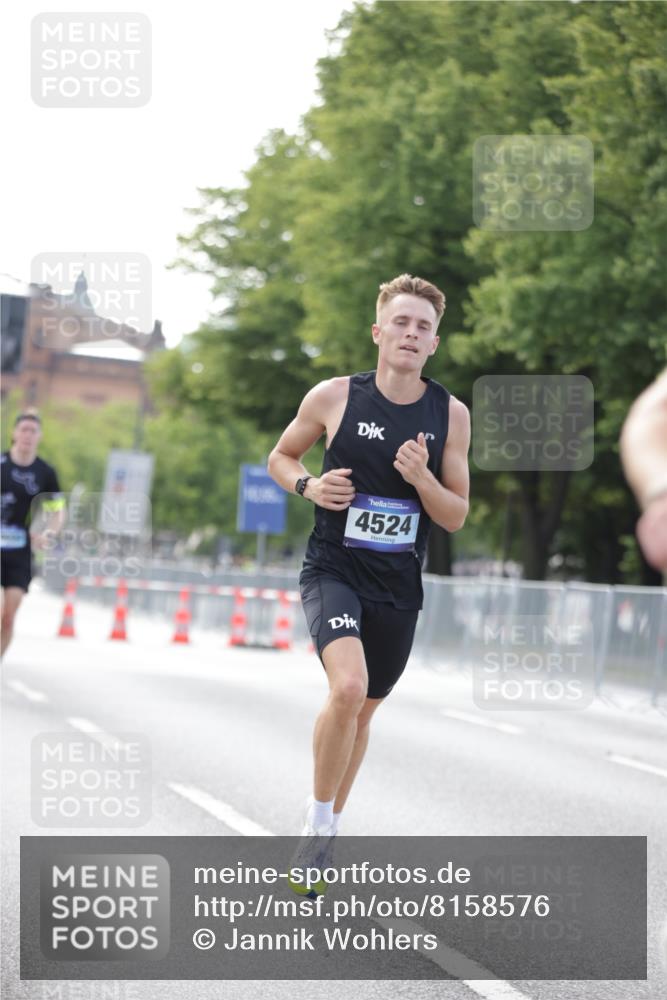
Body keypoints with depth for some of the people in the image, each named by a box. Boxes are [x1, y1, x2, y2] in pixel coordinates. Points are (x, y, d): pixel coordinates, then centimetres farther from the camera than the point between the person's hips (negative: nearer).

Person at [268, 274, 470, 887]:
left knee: (364, 710, 15)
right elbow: (280, 457, 11)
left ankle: (325, 833, 37)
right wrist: (308, 485, -11)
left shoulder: (451, 415, -1)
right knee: (348, 687, -28)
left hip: (398, 588, 3)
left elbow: (456, 517, 4)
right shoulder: (333, 397, -6)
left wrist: (422, 478, -16)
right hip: (333, 572, -3)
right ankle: (319, 820, -8)